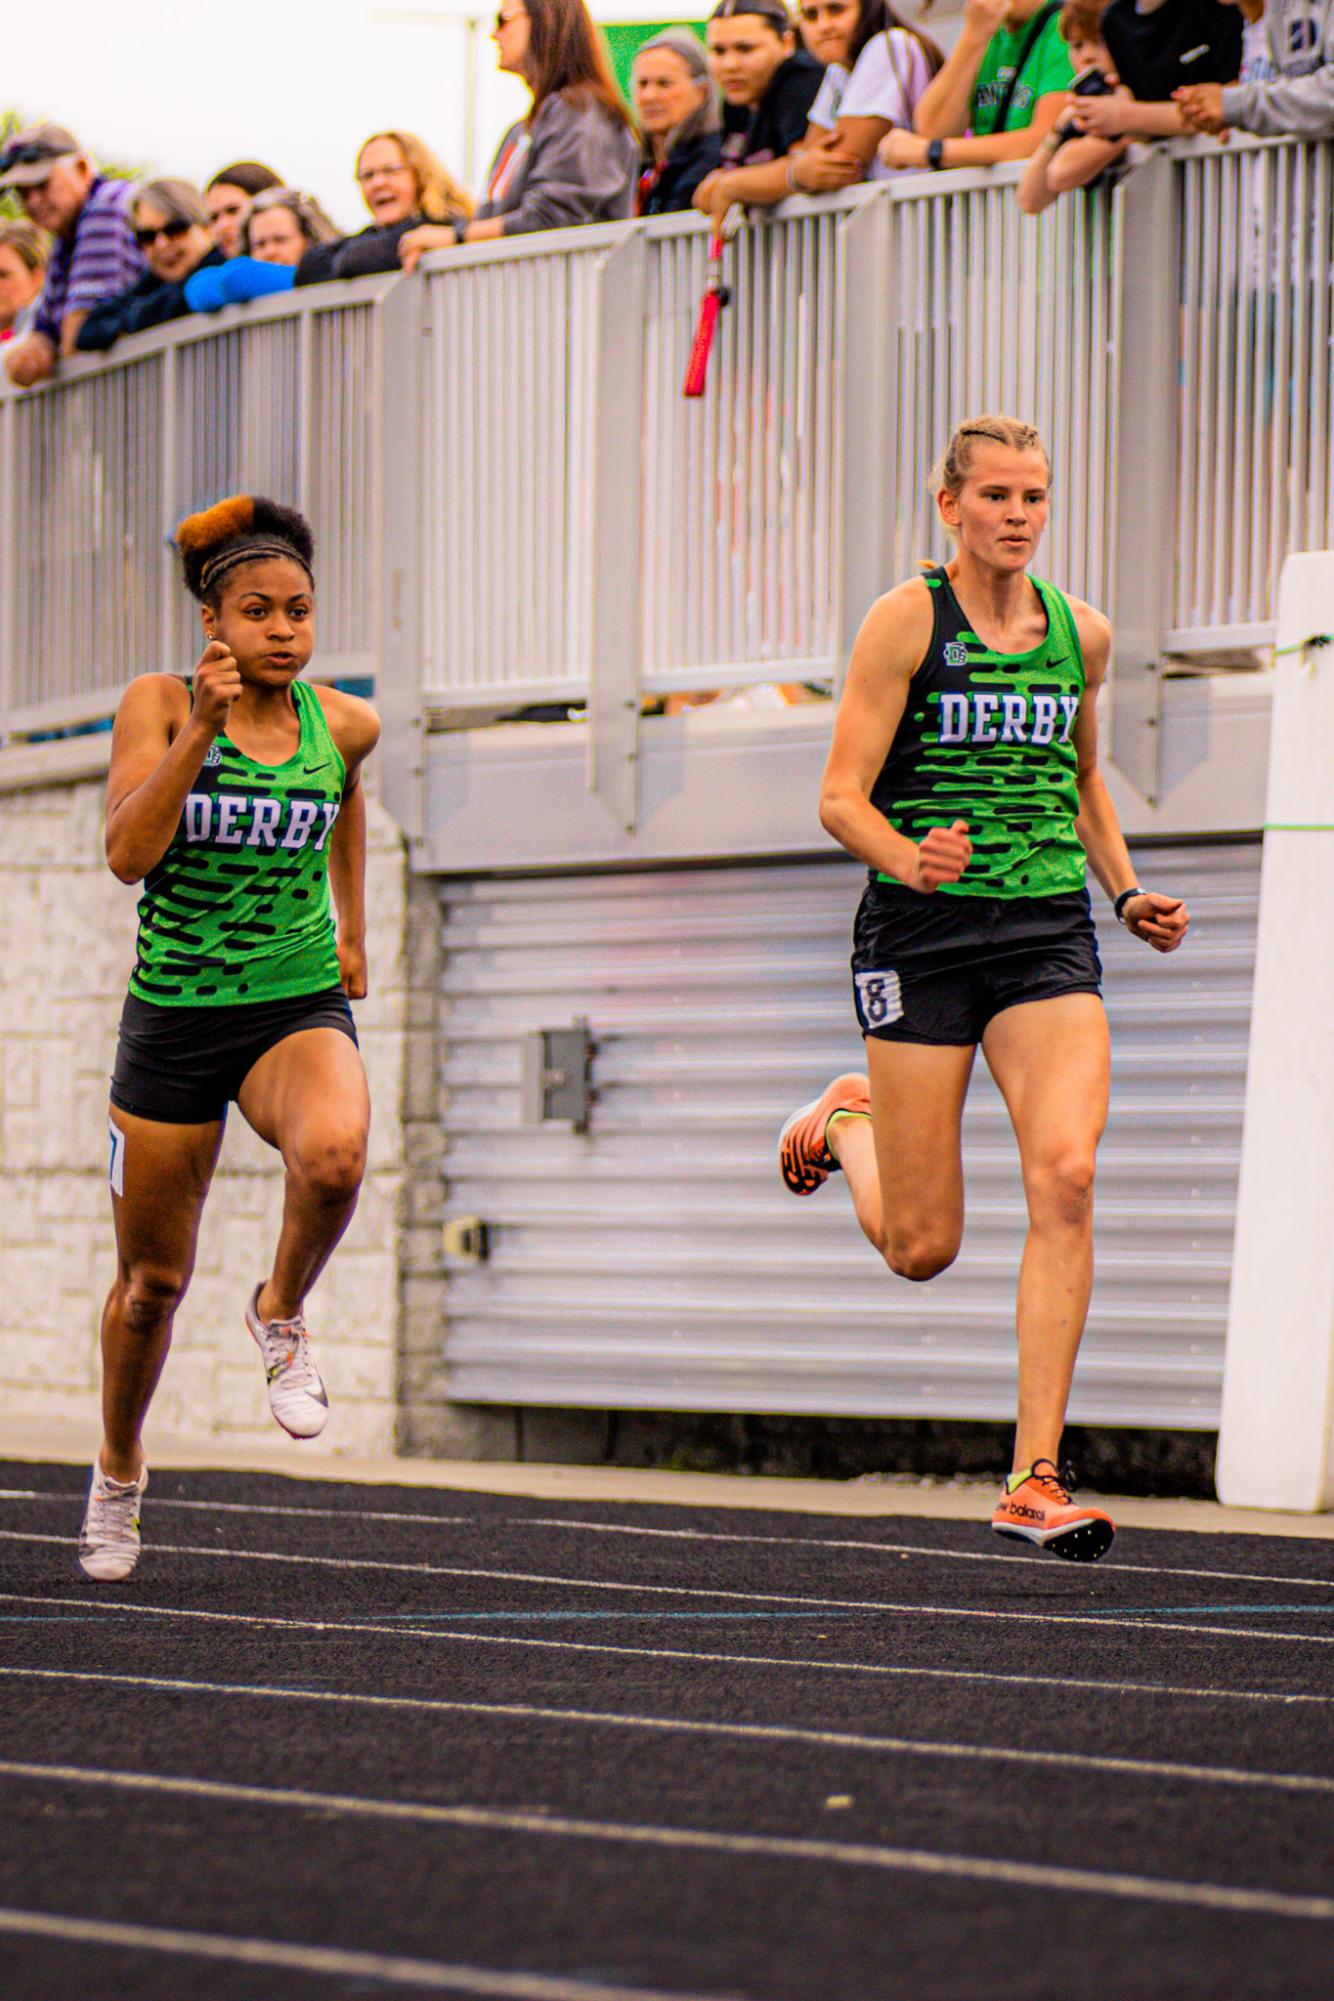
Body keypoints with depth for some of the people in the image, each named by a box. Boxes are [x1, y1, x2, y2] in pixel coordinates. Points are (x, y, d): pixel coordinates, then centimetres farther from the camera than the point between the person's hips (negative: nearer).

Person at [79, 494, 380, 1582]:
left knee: (335, 1153, -35)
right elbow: (128, 853, -19)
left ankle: (283, 1314, -4)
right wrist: (202, 725, -25)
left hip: (300, 1006, 1)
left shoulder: (344, 723, 2)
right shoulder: (160, 705, -7)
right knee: (154, 1277, 9)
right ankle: (120, 1470, 35)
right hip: (174, 1017, -1)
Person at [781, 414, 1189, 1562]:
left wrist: (1128, 892, 14)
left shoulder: (1080, 635, 9)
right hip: (922, 936, -3)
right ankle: (847, 1119, 39)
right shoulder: (906, 622, -5)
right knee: (921, 1249, 2)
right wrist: (910, 859, -27)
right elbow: (841, 797, -8)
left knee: (1066, 1176, -20)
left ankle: (1036, 1479, -16)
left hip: (1047, 937, 3)